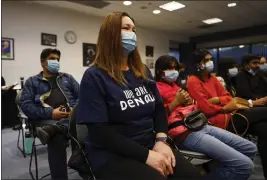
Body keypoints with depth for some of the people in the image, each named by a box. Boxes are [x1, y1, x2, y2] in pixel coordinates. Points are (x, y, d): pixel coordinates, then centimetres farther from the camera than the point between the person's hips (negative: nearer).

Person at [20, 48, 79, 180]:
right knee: (57, 138, -34)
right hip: (47, 119, -3)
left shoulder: (67, 78, 24)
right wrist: (50, 113, -12)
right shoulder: (32, 81, 17)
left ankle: (52, 130, -45)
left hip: (71, 116, 3)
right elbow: (25, 104, 2)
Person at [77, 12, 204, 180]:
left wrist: (161, 140, -7)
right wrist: (145, 155, -18)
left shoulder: (143, 72, 11)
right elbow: (100, 132, -15)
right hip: (113, 155, -4)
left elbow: (159, 108, 11)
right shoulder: (94, 76, -9)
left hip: (150, 146, 5)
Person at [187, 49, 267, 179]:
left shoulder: (212, 78, 17)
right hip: (217, 120, -8)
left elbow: (228, 97, 10)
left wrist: (218, 99, -11)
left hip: (227, 114, 8)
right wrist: (224, 108, -3)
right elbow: (206, 109, -16)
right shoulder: (193, 81, -9)